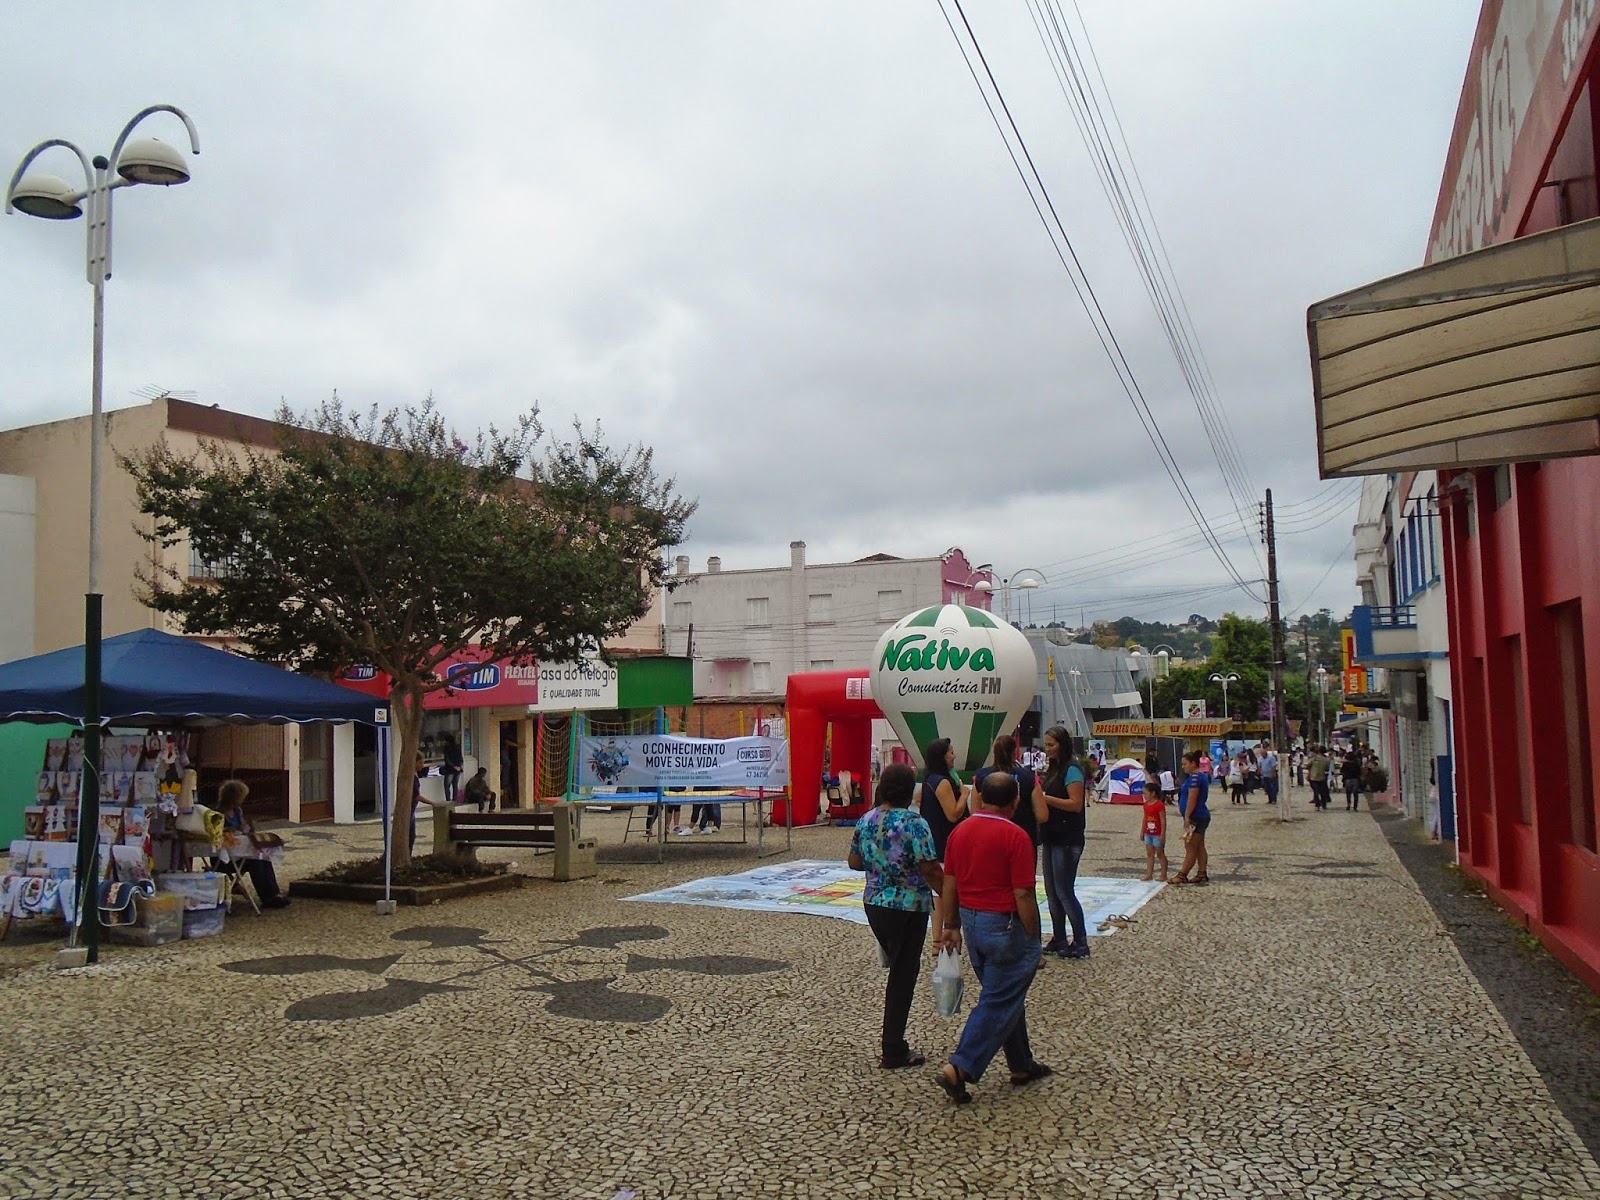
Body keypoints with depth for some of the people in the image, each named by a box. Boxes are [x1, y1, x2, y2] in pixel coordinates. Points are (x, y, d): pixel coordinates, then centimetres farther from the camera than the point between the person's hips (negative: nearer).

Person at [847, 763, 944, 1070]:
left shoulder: (866, 821, 3)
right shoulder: (914, 824, -17)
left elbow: (854, 862, 14)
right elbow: (931, 871, -20)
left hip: (873, 904, 7)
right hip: (908, 908, -6)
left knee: (897, 969, 23)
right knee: (903, 976, 4)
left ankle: (892, 1041, 29)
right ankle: (893, 1053, 12)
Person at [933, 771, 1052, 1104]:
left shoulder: (960, 831, 3)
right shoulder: (1015, 837, -16)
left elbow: (949, 884, 6)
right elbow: (1023, 895, -17)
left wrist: (950, 926, 15)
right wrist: (1034, 939, -8)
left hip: (971, 921, 7)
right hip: (1004, 925, -7)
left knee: (1007, 997, 20)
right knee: (998, 1002, 0)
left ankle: (1022, 1066, 30)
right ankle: (959, 1069, -6)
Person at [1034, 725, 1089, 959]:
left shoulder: (1072, 770, -13)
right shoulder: (1053, 768, 14)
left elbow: (1076, 804, -20)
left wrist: (1045, 797, -21)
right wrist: (1038, 794, 0)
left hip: (1067, 840, -9)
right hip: (1052, 838, 9)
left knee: (1064, 892, -5)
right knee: (1052, 892, 12)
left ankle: (1080, 944, 4)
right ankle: (1058, 941, 20)